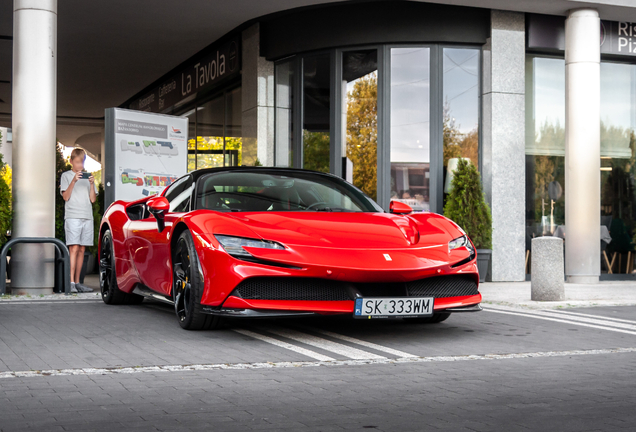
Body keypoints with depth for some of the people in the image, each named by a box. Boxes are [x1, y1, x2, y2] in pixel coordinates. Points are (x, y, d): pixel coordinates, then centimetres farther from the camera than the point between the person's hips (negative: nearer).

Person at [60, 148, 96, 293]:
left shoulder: (87, 177, 20)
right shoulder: (66, 176, 9)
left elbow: (93, 199, 11)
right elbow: (65, 196, -4)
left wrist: (92, 184, -3)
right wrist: (74, 181, -14)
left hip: (87, 217, 4)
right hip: (72, 217, -4)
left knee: (82, 249, 4)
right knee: (74, 249, -13)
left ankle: (77, 282, 7)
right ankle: (71, 283, -17)